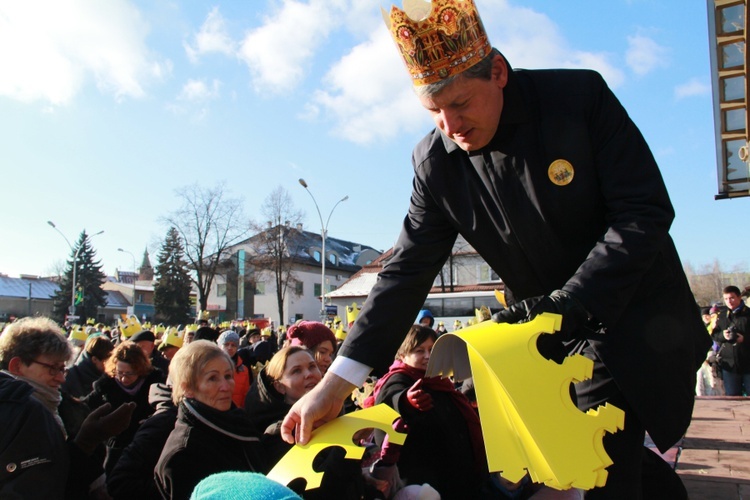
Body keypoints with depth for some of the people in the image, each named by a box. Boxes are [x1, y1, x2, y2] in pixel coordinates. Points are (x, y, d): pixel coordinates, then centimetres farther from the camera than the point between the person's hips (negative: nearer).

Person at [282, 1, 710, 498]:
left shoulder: (581, 96, -16)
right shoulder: (434, 162, -9)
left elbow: (645, 213, -17)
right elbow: (406, 273, -9)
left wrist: (563, 307, -25)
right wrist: (336, 382, -15)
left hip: (637, 324, -2)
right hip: (548, 343, 3)